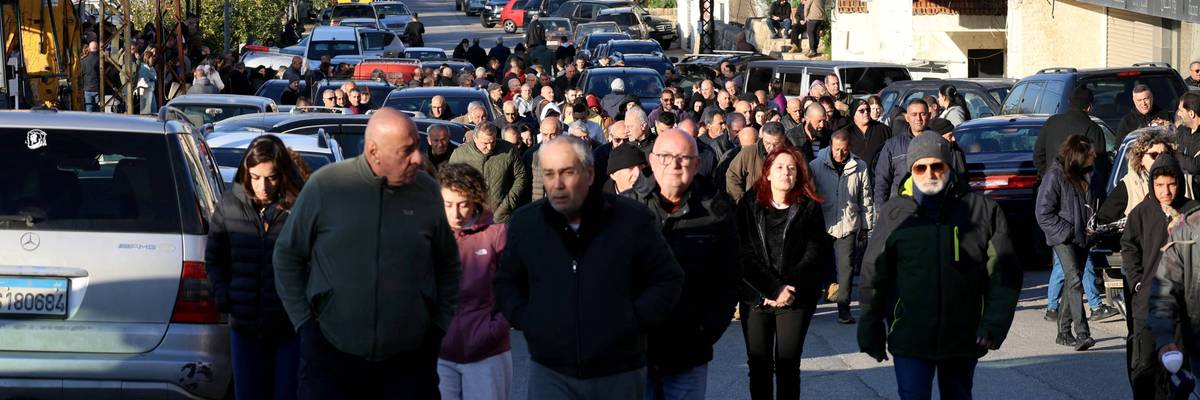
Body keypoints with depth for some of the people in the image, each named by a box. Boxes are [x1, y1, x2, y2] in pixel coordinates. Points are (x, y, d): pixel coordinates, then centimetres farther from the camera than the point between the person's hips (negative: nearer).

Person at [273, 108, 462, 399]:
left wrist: (438, 325, 8)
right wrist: (303, 320, 1)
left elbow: (448, 266, 14)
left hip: (409, 361, 2)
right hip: (331, 354, -2)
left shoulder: (428, 192, 1)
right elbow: (288, 255, 5)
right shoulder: (325, 186, -6)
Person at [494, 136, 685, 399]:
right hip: (550, 374, 1)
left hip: (618, 374, -1)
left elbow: (668, 279, 4)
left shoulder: (632, 219, -4)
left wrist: (636, 320, -7)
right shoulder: (524, 222, 3)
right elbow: (506, 283, 17)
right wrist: (524, 319, 1)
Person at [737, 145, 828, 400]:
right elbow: (744, 255, -5)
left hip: (796, 300, -1)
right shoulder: (749, 206, 1)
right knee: (759, 364, 5)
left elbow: (814, 254, -3)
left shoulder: (809, 208, 2)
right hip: (756, 297, 1)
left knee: (788, 364, 0)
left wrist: (789, 289, -14)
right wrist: (774, 289, -14)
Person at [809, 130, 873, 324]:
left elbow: (866, 199, 7)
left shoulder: (860, 167, 0)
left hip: (848, 225, 0)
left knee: (846, 266, -3)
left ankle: (843, 308, 2)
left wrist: (866, 226, 8)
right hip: (822, 224, 0)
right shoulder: (816, 166, -2)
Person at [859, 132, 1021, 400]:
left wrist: (994, 325, -11)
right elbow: (873, 275, 4)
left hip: (964, 337, 1)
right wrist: (871, 333, 2)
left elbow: (1004, 274, -2)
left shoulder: (982, 209, -1)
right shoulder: (895, 212, 0)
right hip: (910, 337, -1)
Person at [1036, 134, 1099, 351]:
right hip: (1063, 239, -7)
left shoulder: (1084, 175, 11)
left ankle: (1064, 332, 19)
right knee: (1075, 280, -19)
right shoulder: (1055, 176, -10)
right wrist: (1067, 231, -15)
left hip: (1081, 237, 7)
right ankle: (1082, 333, -26)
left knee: (1072, 283, 11)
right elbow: (1043, 213, -11)